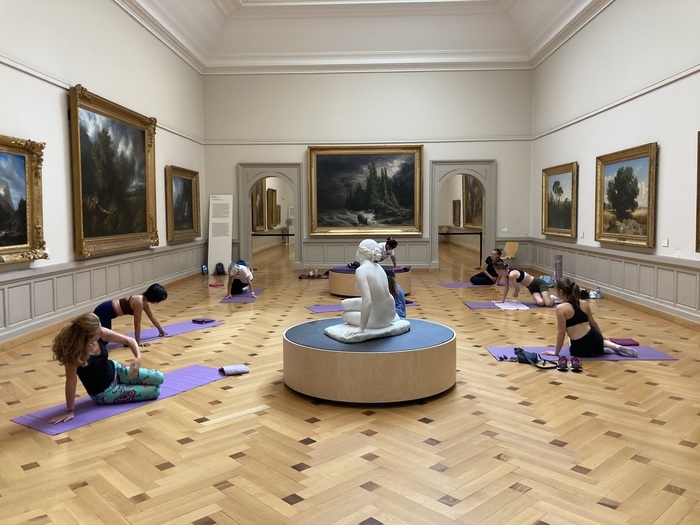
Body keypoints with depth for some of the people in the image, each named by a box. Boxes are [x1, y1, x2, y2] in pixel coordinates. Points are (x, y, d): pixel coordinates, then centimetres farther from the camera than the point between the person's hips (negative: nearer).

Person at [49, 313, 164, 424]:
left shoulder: (101, 334, -21)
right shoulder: (74, 352, -36)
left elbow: (129, 340, -10)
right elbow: (71, 381, -31)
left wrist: (138, 358, -27)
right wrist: (70, 411, -25)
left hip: (114, 370, 5)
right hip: (103, 393, -5)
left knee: (159, 378, 7)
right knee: (155, 391, -1)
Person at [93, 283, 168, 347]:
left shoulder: (144, 299, 1)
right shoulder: (139, 302, -26)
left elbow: (151, 316, 16)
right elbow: (137, 324, -19)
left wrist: (161, 330, 27)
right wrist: (138, 342, -11)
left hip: (107, 310, 10)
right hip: (104, 311, -10)